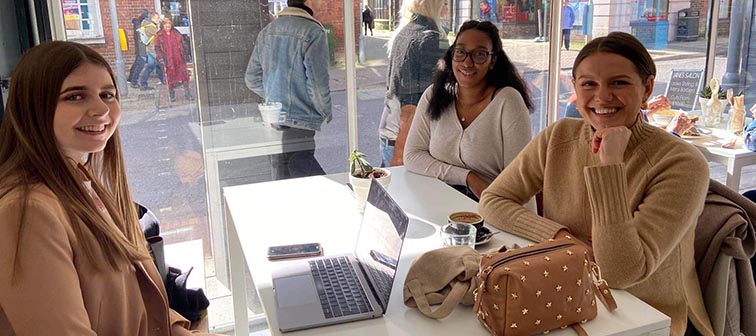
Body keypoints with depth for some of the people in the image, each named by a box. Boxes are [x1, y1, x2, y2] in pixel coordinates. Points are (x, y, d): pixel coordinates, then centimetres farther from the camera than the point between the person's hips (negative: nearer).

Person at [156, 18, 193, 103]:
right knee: (170, 78, 4)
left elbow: (182, 44, 15)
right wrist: (161, 59, -7)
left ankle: (187, 94, 7)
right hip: (168, 60, -2)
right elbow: (157, 48, 0)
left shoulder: (176, 33, 7)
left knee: (184, 76, -2)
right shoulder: (159, 35, -1)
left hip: (179, 59, 2)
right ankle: (172, 95, 18)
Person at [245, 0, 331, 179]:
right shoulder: (313, 32, -14)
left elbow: (252, 79, 11)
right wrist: (326, 112, 0)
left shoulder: (267, 31, 9)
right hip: (299, 124, -7)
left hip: (273, 122, 7)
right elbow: (318, 83, -16)